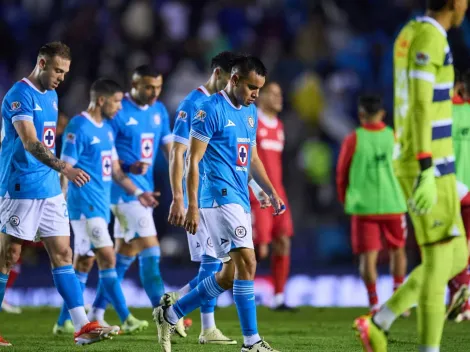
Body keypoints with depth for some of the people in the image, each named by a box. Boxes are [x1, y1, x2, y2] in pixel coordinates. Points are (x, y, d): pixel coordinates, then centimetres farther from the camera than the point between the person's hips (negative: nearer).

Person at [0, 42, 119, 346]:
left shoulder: (51, 96, 14)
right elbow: (30, 143, -26)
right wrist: (64, 168, -36)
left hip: (50, 190, 8)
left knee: (63, 255, 2)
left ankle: (83, 327, -2)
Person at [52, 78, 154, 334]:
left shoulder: (107, 129, 15)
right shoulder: (78, 128, -11)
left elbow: (115, 169, 21)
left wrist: (137, 193, 12)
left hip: (101, 205, 9)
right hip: (85, 205, -9)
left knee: (84, 262, 9)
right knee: (107, 258, -11)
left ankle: (64, 322, 14)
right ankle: (126, 320, -12)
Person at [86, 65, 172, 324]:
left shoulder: (159, 111, 11)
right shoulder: (118, 113, -11)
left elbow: (168, 145, 17)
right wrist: (128, 167, -28)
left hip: (145, 189, 8)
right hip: (125, 188, -8)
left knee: (126, 251, 11)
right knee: (150, 249, -13)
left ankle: (97, 311, 19)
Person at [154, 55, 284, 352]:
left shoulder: (250, 112, 15)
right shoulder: (212, 110, -10)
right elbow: (193, 160, -11)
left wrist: (271, 191, 13)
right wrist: (192, 206, -16)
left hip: (240, 200, 9)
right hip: (220, 195, -9)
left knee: (229, 276, 10)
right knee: (247, 262, -16)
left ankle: (169, 315, 23)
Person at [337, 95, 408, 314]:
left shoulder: (353, 140, -1)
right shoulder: (392, 137, 1)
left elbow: (341, 174, 5)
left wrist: (345, 200, 20)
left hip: (363, 206, -1)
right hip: (393, 204, 1)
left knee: (368, 256, 1)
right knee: (398, 250, 17)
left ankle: (374, 303, -7)